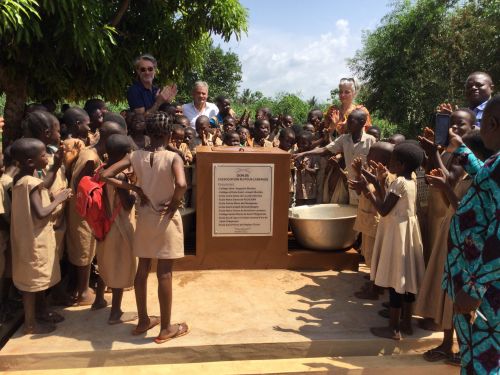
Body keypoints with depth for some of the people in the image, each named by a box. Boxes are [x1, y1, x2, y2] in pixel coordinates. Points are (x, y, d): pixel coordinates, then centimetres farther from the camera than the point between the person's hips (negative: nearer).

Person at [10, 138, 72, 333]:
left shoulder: (21, 178, 4)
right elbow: (41, 213, -30)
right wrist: (59, 199, -16)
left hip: (33, 236, 10)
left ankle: (42, 311, 37)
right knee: (32, 279, 3)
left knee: (39, 276, 21)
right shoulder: (31, 183, -25)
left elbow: (42, 187, 20)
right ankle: (30, 323, 16)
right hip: (35, 238, -10)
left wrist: (55, 167, 11)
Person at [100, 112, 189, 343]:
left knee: (142, 269, 16)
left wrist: (134, 188, -3)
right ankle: (166, 328, 16)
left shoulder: (135, 156, -3)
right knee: (164, 273, 4)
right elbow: (181, 185, -33)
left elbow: (105, 175, -9)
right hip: (166, 218, -4)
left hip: (144, 217, 4)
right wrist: (174, 206, -15)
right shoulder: (173, 157, -15)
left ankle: (143, 321, 29)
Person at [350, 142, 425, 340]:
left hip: (397, 233, -9)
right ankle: (406, 322, 24)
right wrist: (375, 184, 14)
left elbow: (384, 210, -21)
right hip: (407, 230, 9)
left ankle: (393, 328, 7)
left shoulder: (398, 183, -19)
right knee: (406, 277, 14)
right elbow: (389, 202, 12)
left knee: (395, 279, -2)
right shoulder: (411, 181, 8)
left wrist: (366, 190, -17)